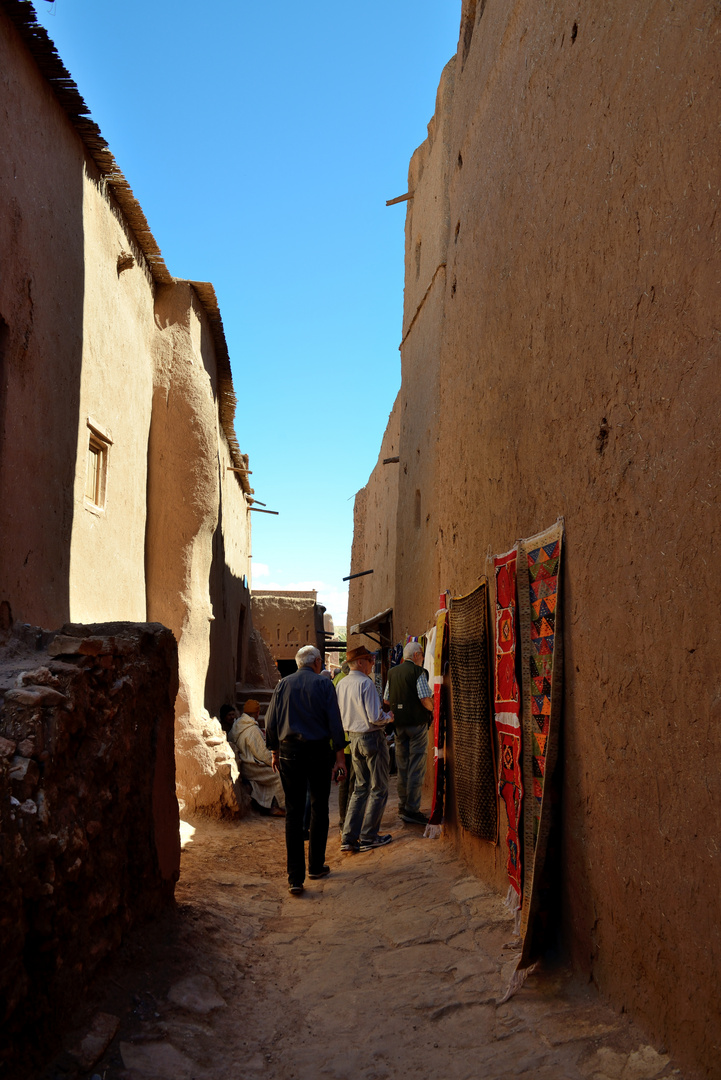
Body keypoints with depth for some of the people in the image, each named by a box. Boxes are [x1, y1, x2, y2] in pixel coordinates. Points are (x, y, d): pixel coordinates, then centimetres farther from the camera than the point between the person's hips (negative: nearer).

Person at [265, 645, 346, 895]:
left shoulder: (283, 684, 6)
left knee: (293, 812, 3)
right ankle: (316, 866, 22)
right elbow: (335, 722, -6)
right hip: (317, 751, -2)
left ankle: (295, 877, 0)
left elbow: (271, 722, 7)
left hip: (289, 751, 2)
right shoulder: (323, 684, -2)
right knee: (319, 809, 14)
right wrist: (340, 757, -2)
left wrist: (274, 752, 17)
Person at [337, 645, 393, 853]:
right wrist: (388, 717, -1)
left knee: (361, 787, 15)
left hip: (354, 739, 8)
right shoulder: (365, 683, -19)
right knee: (378, 789, 5)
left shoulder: (341, 684, 5)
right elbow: (375, 717, -22)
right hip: (372, 737, -8)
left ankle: (349, 838, 12)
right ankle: (368, 837, 9)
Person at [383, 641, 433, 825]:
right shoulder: (418, 672, -10)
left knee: (402, 765, 16)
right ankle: (412, 809, -4)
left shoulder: (392, 673, 10)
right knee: (416, 767, -3)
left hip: (398, 724, 7)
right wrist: (432, 708, 2)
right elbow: (425, 699, -17)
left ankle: (402, 805, 24)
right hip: (417, 722, -6)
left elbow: (386, 700, 11)